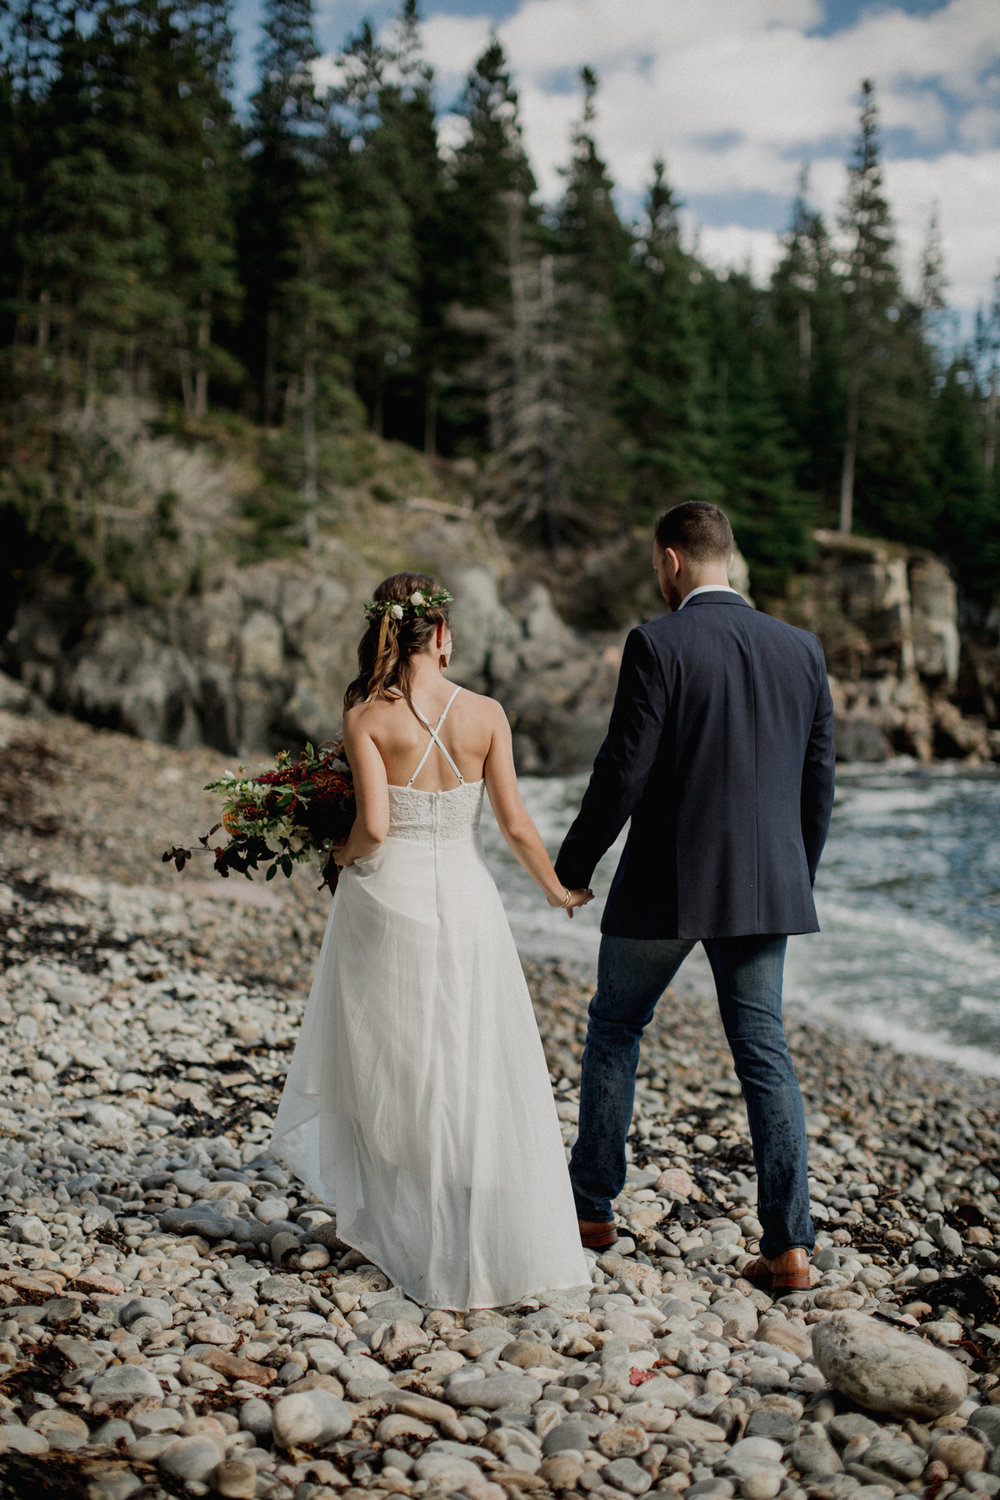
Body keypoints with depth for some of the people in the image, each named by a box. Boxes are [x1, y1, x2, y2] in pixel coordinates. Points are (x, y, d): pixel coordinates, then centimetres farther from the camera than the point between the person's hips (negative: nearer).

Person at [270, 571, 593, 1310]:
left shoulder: (366, 717, -8)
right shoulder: (486, 715, -4)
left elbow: (374, 827, -16)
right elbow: (516, 825, -2)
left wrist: (343, 854, 6)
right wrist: (558, 889, 14)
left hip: (386, 898, -1)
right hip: (464, 900, 1)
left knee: (389, 1070, 15)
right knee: (482, 1074, 10)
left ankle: (404, 1229, 25)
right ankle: (505, 1244, 16)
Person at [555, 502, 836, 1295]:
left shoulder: (657, 645, -12)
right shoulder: (801, 648, 4)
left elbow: (622, 774, -14)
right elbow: (819, 778, 8)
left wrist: (571, 868, 0)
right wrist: (798, 879, 20)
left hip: (665, 884, -4)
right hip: (764, 885, 4)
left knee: (615, 1027, 16)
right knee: (764, 1051, 10)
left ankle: (593, 1206, 27)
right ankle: (789, 1243, 5)